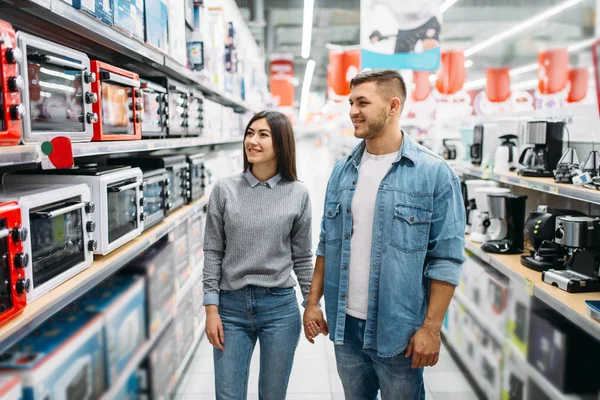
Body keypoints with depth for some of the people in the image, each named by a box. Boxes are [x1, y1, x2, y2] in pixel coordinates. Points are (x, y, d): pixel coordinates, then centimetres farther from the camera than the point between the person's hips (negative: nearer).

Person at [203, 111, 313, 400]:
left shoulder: (298, 195, -2)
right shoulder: (224, 189, -3)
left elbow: (302, 257, 5)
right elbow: (212, 253, 0)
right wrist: (211, 309, -3)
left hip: (280, 307, 0)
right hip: (231, 305, 0)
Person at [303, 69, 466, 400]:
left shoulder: (434, 174, -11)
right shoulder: (342, 171, 4)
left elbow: (446, 258, -11)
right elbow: (327, 244, 9)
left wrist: (431, 328, -12)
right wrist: (313, 301, 7)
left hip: (399, 330, -4)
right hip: (344, 324, 5)